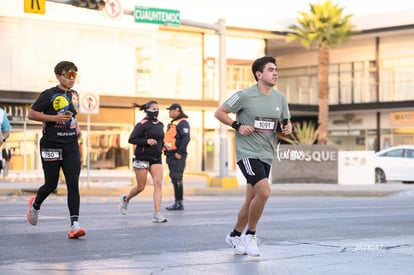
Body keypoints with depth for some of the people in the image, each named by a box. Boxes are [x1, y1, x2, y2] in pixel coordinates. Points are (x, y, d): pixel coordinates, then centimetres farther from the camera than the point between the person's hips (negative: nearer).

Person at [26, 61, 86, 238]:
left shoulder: (74, 95, 13)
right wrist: (55, 118, -16)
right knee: (51, 185, 5)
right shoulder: (49, 95, -6)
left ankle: (74, 224, -12)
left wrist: (77, 127, 11)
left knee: (73, 184, -9)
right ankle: (35, 205, 38)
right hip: (51, 145, -4)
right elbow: (31, 114, -8)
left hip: (71, 146, 4)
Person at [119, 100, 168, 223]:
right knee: (141, 187, 3)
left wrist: (163, 146, 12)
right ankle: (125, 199, 35)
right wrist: (146, 141, -22)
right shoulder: (142, 124, -9)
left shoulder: (160, 124, 12)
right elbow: (131, 139, -13)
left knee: (158, 184, -12)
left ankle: (157, 214, -14)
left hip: (156, 159, 5)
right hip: (142, 158, -5)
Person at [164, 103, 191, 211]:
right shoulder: (173, 123, 22)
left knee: (177, 178, -10)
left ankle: (179, 203, -8)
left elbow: (186, 138, -20)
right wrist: (167, 153, 18)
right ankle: (177, 202, 14)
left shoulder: (182, 123, -9)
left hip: (177, 155, -10)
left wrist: (179, 152, -23)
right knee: (174, 179, 10)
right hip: (171, 155, 10)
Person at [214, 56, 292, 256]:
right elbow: (219, 113, -1)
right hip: (247, 152, -6)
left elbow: (286, 121, 21)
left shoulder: (280, 99, 8)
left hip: (267, 155, 7)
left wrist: (287, 128, -2)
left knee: (251, 199, 11)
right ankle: (250, 234, -3)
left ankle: (235, 235, 30)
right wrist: (238, 126, -14)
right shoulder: (245, 95, -9)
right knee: (264, 192, -22)